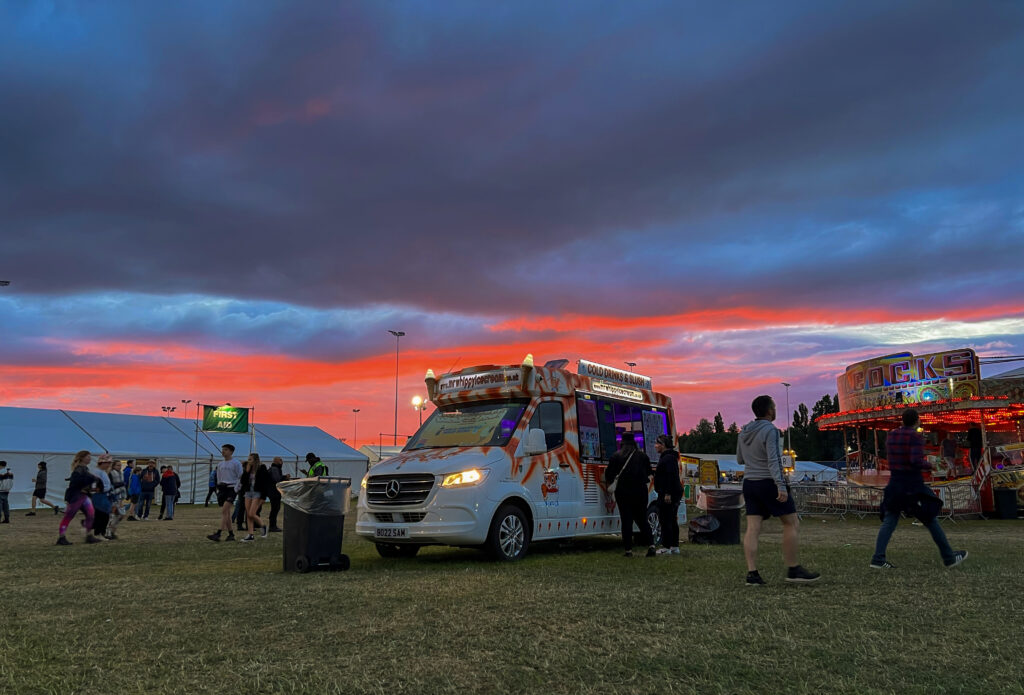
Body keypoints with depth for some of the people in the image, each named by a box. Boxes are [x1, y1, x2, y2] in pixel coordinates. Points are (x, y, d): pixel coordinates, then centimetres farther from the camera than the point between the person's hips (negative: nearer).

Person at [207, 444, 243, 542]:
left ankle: (218, 533, -25)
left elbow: (240, 478, -3)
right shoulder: (220, 464, 16)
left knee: (224, 511, -18)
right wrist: (218, 490, 15)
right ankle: (231, 534, 11)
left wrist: (236, 489, -11)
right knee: (227, 513, 6)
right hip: (222, 489, 6)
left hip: (231, 488, -6)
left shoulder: (236, 463, -2)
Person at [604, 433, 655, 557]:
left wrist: (608, 482, 18)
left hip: (623, 492, -2)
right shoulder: (643, 456, 3)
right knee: (642, 519, 12)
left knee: (626, 521, 3)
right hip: (640, 493, 2)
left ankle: (629, 549, 1)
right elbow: (648, 473, 12)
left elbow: (609, 474, -3)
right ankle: (651, 545, -1)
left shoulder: (616, 456, -5)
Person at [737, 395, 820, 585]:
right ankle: (793, 570, 6)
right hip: (769, 483, -7)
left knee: (753, 528, 0)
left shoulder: (744, 432, 10)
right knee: (791, 524, 4)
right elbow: (773, 460, -22)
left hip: (749, 483, 7)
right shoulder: (770, 430, -12)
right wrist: (781, 486, -27)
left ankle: (752, 573, -5)